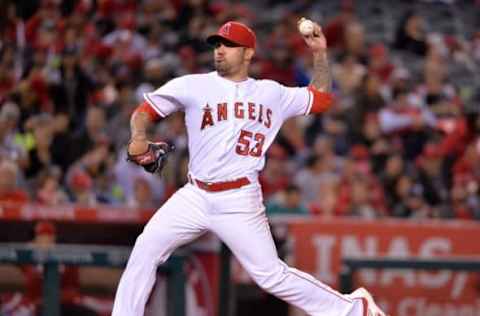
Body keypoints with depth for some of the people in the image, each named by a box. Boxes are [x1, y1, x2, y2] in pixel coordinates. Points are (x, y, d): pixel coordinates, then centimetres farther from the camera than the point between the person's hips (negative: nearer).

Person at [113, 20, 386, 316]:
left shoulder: (272, 93, 9)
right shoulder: (193, 86, 3)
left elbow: (321, 98, 21)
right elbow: (145, 111, 3)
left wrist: (320, 54, 12)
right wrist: (139, 138, -17)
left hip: (240, 202, -2)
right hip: (195, 197, 2)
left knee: (272, 275, -5)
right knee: (144, 252, -8)